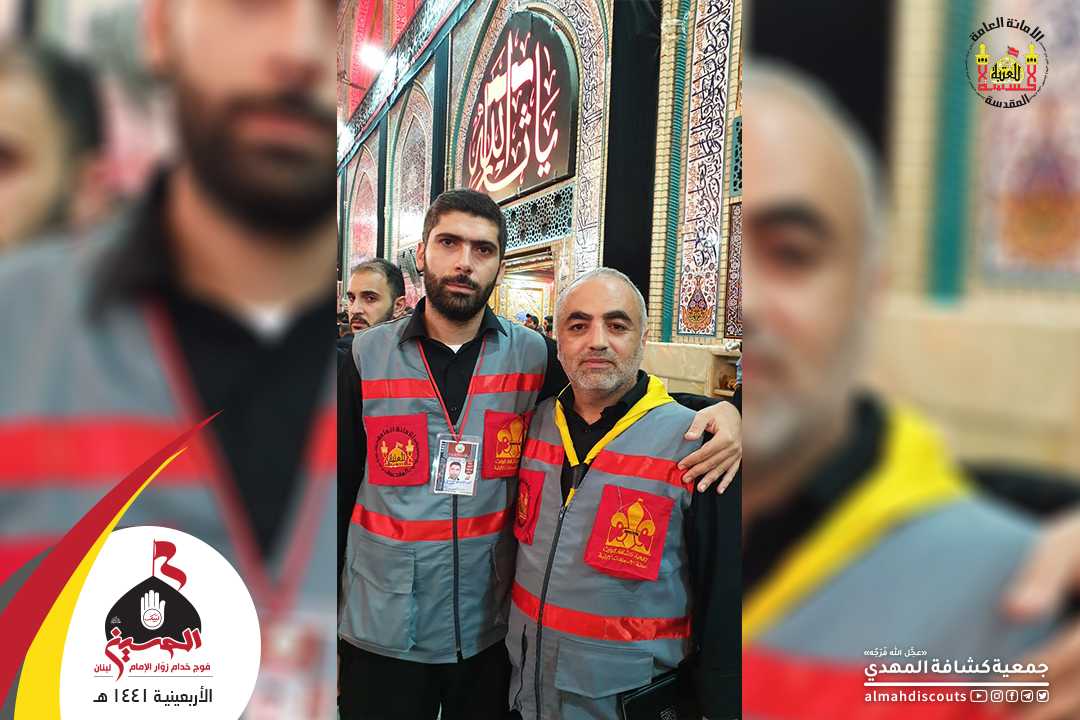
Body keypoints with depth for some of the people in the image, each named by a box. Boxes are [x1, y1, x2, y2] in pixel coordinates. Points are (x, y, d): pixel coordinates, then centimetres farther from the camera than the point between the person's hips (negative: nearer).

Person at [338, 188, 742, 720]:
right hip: (381, 633, 0)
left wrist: (721, 409, -15)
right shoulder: (366, 356, -5)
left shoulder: (533, 356, -4)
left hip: (493, 630, 1)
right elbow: (339, 487, -1)